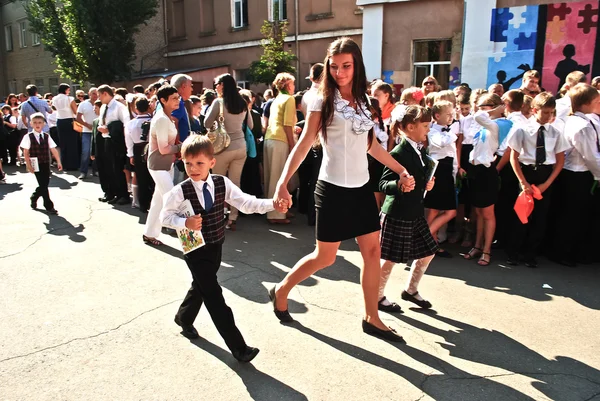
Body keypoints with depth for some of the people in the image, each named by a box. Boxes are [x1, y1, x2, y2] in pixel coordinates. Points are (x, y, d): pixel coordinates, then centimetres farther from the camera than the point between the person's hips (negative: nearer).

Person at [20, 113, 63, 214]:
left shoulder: (46, 136, 5)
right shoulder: (28, 137, -4)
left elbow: (53, 150, 4)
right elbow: (26, 153, -5)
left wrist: (58, 162, -2)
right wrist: (29, 165, -11)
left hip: (46, 164, 4)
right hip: (36, 165, -4)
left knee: (45, 184, 9)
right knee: (43, 185, -4)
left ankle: (34, 197, 37)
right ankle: (49, 206, 3)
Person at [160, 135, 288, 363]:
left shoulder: (222, 184, -7)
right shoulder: (180, 191, -16)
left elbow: (246, 203, -11)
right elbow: (165, 216, -7)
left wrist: (272, 204, -24)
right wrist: (185, 223, -26)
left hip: (216, 246, 5)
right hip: (195, 250, -5)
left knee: (201, 286, 23)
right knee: (213, 295, -6)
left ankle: (184, 318, 53)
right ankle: (238, 346, -2)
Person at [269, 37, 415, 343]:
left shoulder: (363, 102, 8)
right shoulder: (323, 101, -7)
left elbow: (371, 145, 15)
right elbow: (304, 144, -12)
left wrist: (401, 171, 14)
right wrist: (282, 183, -22)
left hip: (361, 188, 6)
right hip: (333, 188, -6)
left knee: (372, 251, 7)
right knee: (325, 257, 3)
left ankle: (372, 318, 21)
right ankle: (281, 291, 26)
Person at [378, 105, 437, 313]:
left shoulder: (420, 151, 9)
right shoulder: (398, 153, -18)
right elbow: (383, 184, -21)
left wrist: (427, 184, 4)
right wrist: (398, 185, -40)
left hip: (415, 213, 9)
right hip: (397, 215, -9)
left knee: (428, 252, 16)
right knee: (391, 258, 3)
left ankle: (411, 290, 35)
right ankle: (377, 296, 23)